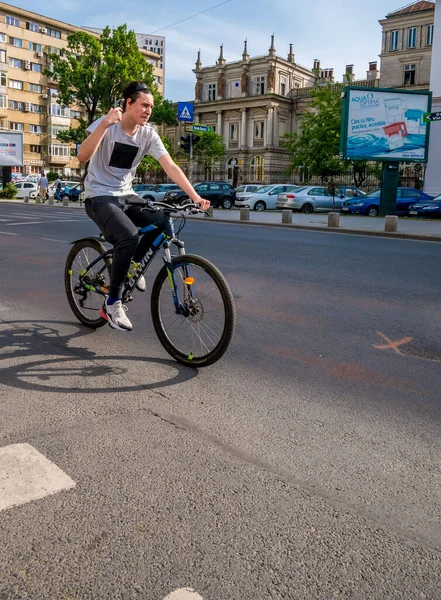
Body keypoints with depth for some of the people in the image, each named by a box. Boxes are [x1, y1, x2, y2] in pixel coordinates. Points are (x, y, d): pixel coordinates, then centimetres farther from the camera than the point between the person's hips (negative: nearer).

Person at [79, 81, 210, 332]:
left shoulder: (149, 134, -2)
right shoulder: (106, 124, -14)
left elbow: (171, 166, -11)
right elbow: (82, 156, -27)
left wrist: (195, 195, -23)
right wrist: (105, 124, -38)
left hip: (125, 195, 5)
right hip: (99, 196, -5)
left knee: (161, 221, -19)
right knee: (129, 237, -30)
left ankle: (134, 263, 10)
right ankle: (112, 304, -14)